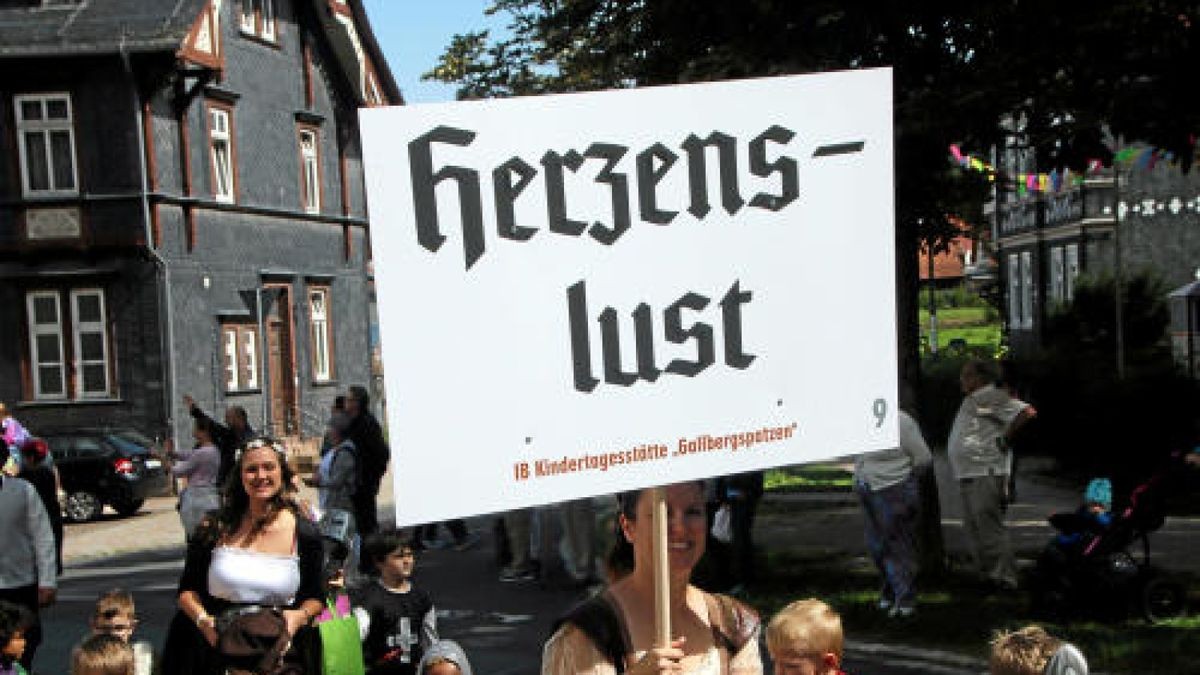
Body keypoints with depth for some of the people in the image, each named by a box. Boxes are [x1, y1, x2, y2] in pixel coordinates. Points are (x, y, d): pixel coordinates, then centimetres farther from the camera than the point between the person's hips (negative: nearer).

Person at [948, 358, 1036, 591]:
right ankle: (988, 574, 18)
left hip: (986, 474, -10)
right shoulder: (970, 401, 21)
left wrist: (1005, 439, -14)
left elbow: (1027, 412, -19)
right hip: (968, 475, 10)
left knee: (989, 527, -10)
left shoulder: (992, 398, -9)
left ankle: (1004, 578, -6)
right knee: (974, 528, 12)